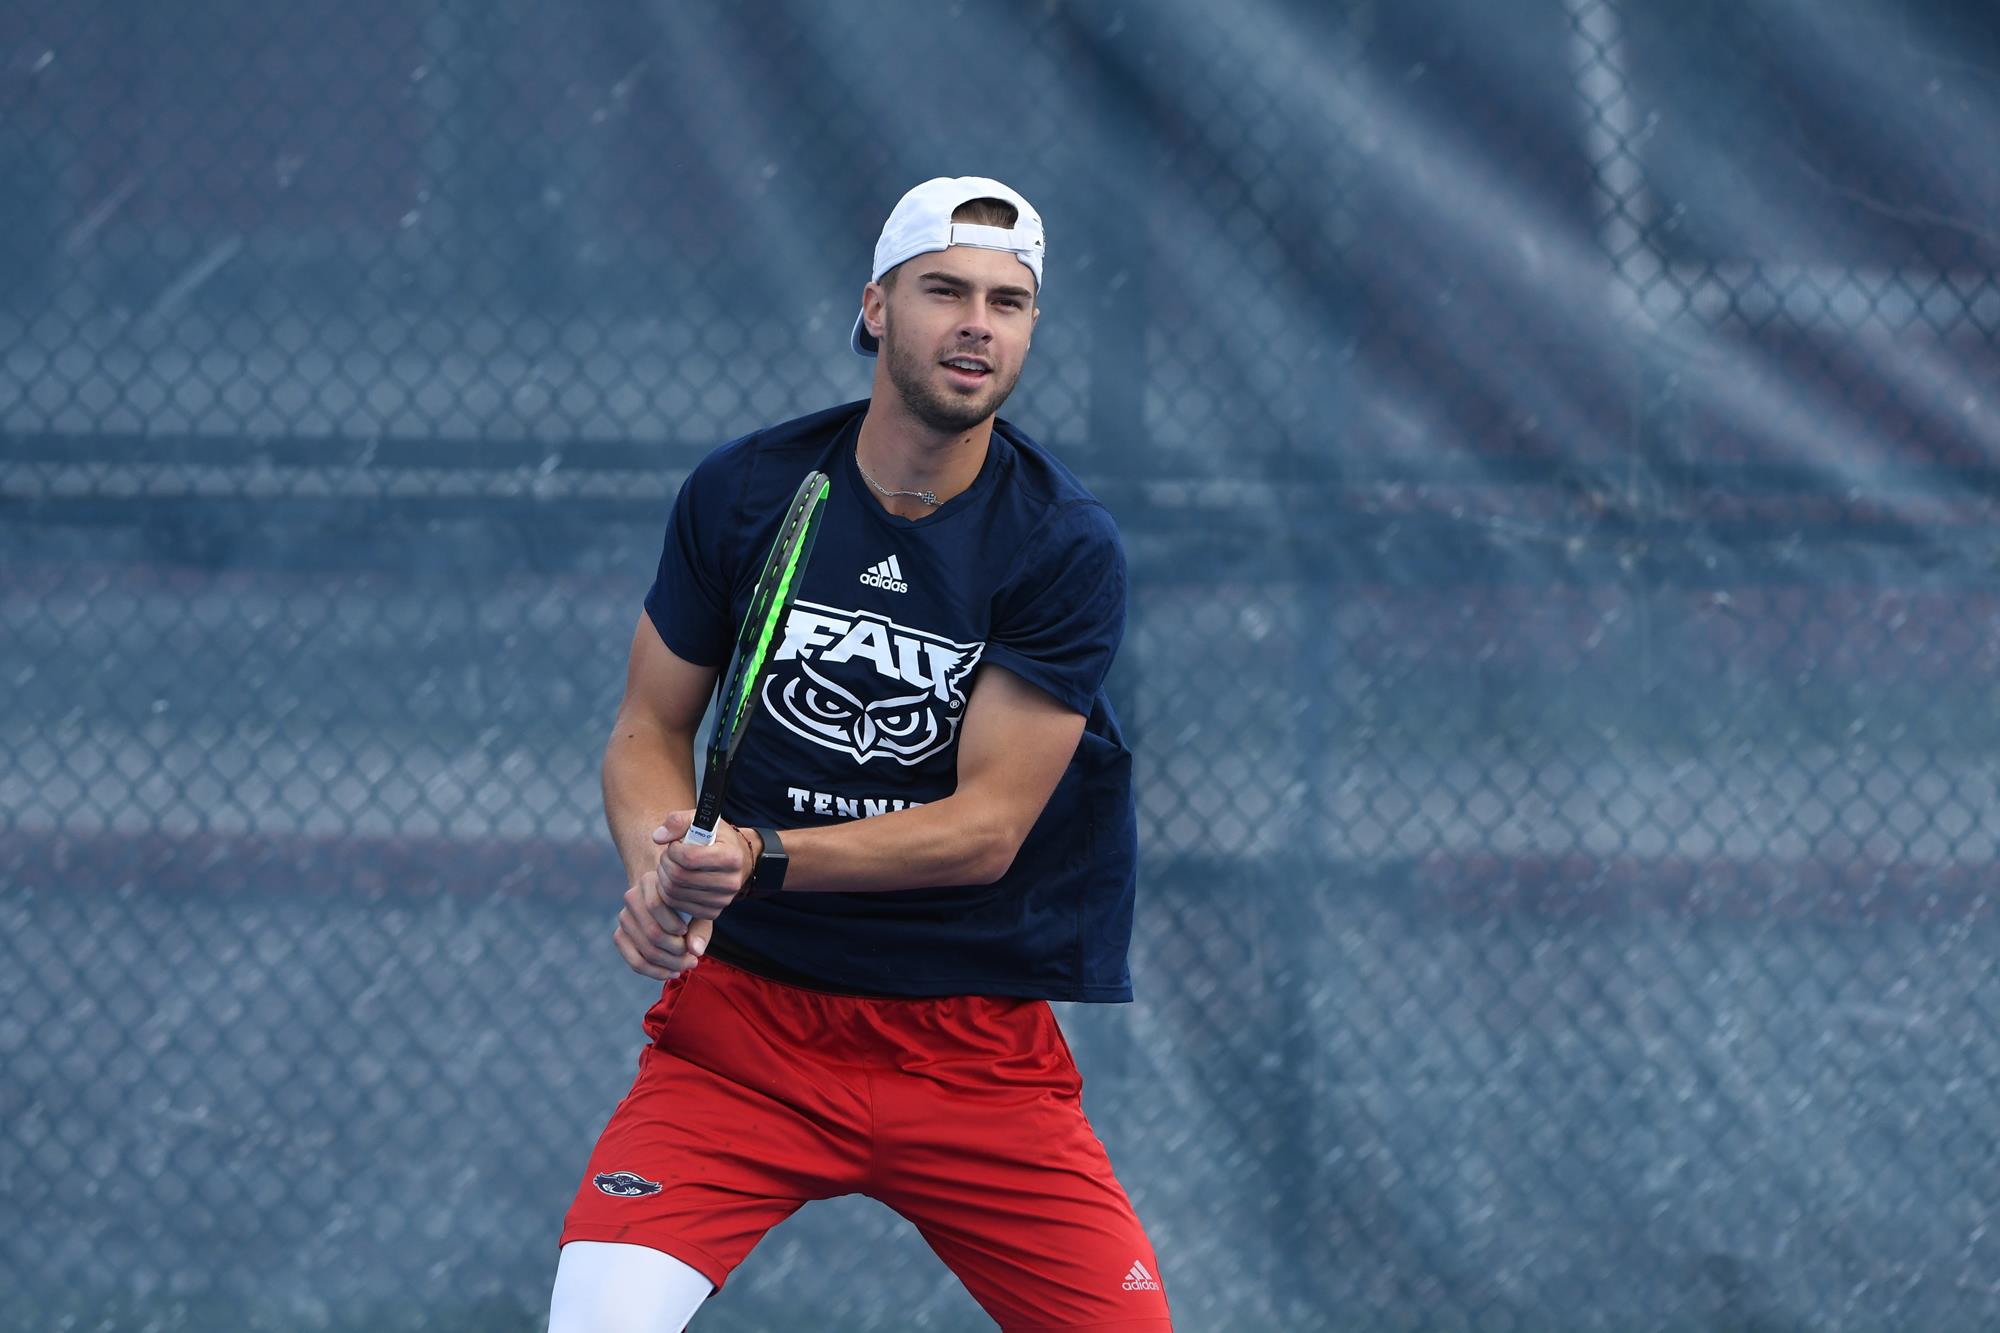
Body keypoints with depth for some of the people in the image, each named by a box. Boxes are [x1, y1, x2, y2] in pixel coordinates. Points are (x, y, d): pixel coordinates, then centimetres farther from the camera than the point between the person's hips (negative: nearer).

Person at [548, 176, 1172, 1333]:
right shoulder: (743, 491, 0)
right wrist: (658, 865, -14)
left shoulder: (1068, 547, -7)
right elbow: (651, 727, 8)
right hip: (744, 1011, 0)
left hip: (983, 1047, 0)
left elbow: (988, 825, -12)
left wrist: (762, 857, -25)